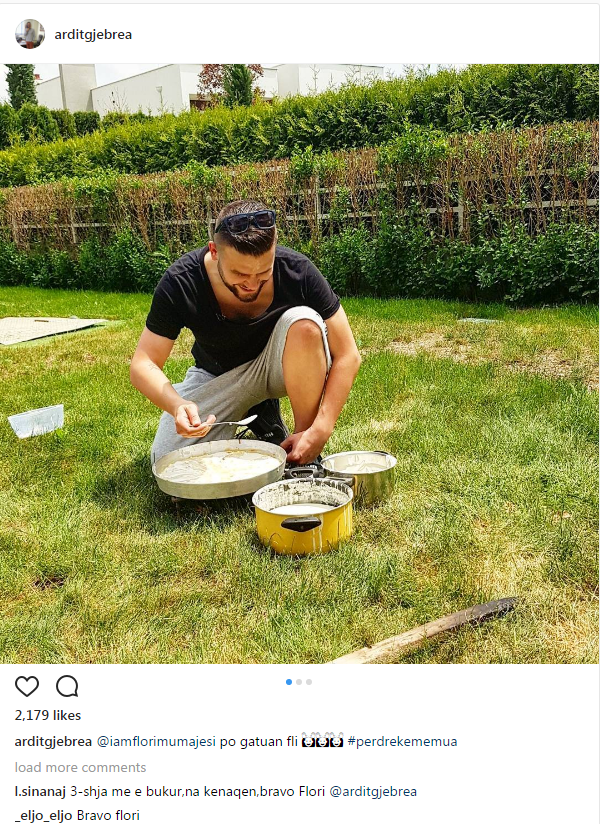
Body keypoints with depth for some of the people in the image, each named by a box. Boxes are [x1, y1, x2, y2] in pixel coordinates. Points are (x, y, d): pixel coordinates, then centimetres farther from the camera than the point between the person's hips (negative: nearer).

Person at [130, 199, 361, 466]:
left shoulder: (297, 271, -27)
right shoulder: (180, 283, -26)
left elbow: (347, 356, -23)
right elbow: (143, 364, -22)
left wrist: (320, 431, -33)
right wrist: (177, 406, -44)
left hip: (278, 366, -1)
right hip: (217, 376, 1)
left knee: (304, 323, -34)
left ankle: (306, 459, -17)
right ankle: (254, 413, 9)